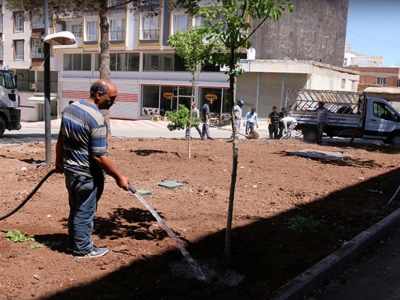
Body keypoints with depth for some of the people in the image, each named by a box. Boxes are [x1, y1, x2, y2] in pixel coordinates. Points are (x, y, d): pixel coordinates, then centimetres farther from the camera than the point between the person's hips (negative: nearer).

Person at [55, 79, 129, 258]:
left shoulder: (70, 109, 2)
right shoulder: (96, 118, -25)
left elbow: (61, 139, 13)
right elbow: (99, 156, -25)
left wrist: (59, 162, 27)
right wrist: (119, 177, -17)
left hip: (70, 170, 8)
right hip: (87, 175, -8)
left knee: (75, 209, 21)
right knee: (85, 212, 7)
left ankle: (73, 243, 36)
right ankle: (82, 249, 22)